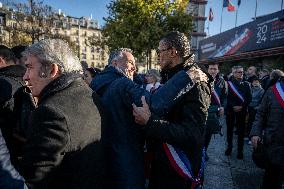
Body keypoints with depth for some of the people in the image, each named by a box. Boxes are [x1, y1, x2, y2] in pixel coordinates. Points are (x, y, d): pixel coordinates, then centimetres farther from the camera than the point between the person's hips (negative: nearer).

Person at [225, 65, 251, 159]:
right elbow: (226, 97, -6)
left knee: (241, 130, 4)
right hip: (230, 110, -1)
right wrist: (233, 106, -14)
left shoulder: (246, 84, 6)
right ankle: (229, 146, 25)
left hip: (242, 110, 1)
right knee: (229, 129, 9)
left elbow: (249, 97, 1)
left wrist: (241, 106, -11)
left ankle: (240, 150, 14)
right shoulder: (229, 83, 0)